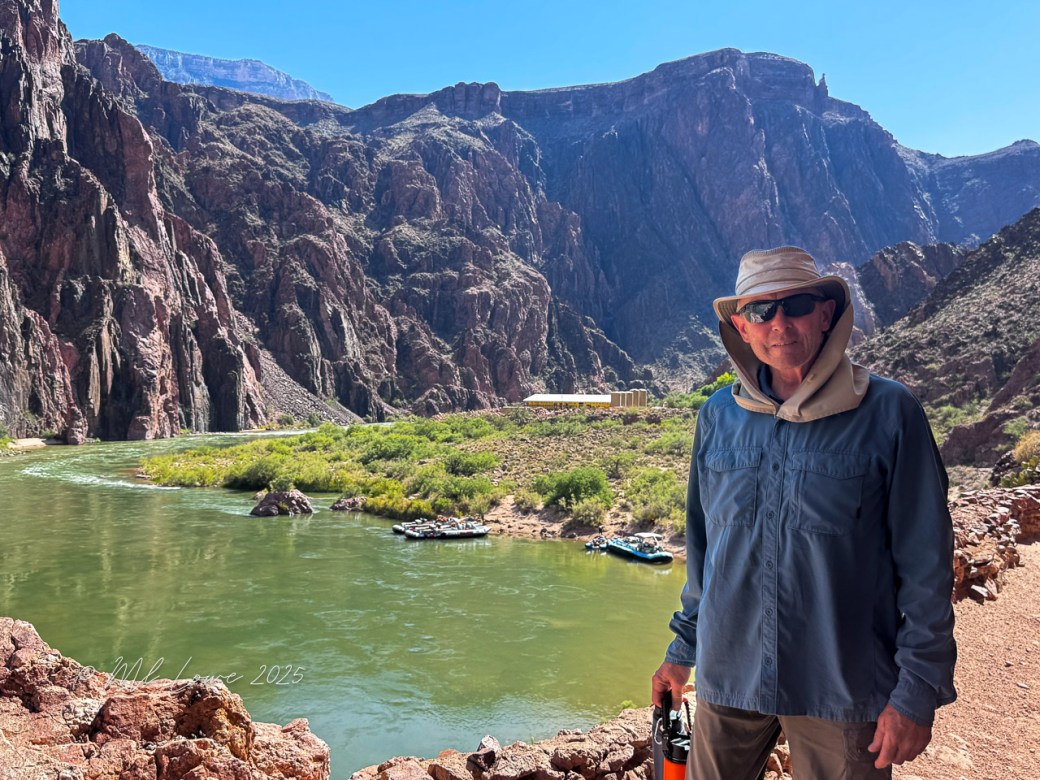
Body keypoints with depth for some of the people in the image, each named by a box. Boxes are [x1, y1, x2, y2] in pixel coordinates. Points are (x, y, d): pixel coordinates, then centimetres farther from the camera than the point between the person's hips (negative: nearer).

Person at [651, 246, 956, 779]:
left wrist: (917, 690, -7)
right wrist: (683, 647, 13)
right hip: (728, 675, 3)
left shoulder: (890, 414, -10)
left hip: (843, 690, -3)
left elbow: (926, 563, -7)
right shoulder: (717, 416, 0)